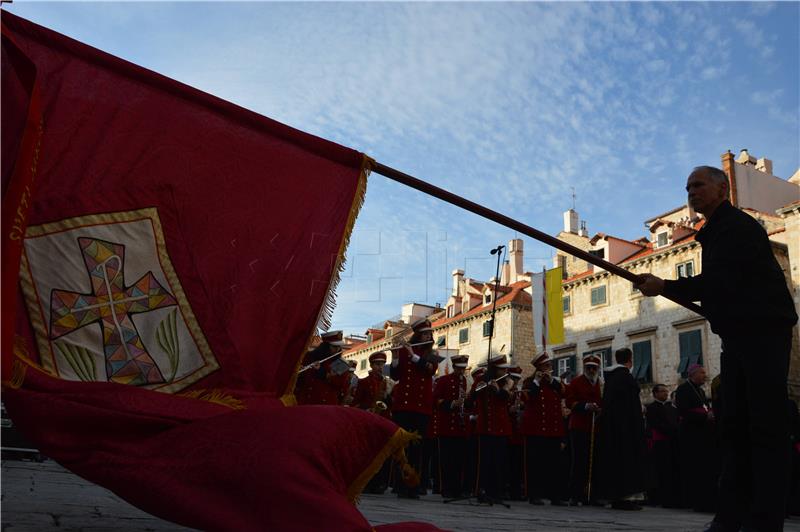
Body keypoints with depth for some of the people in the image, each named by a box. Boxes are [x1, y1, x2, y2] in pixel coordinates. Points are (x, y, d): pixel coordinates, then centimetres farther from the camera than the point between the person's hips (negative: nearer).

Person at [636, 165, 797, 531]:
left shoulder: (737, 226, -9)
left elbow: (720, 282, -19)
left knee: (765, 426, -9)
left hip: (763, 332, -10)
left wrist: (665, 287, -14)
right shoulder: (716, 231, 22)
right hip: (738, 335, 10)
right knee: (734, 425, 5)